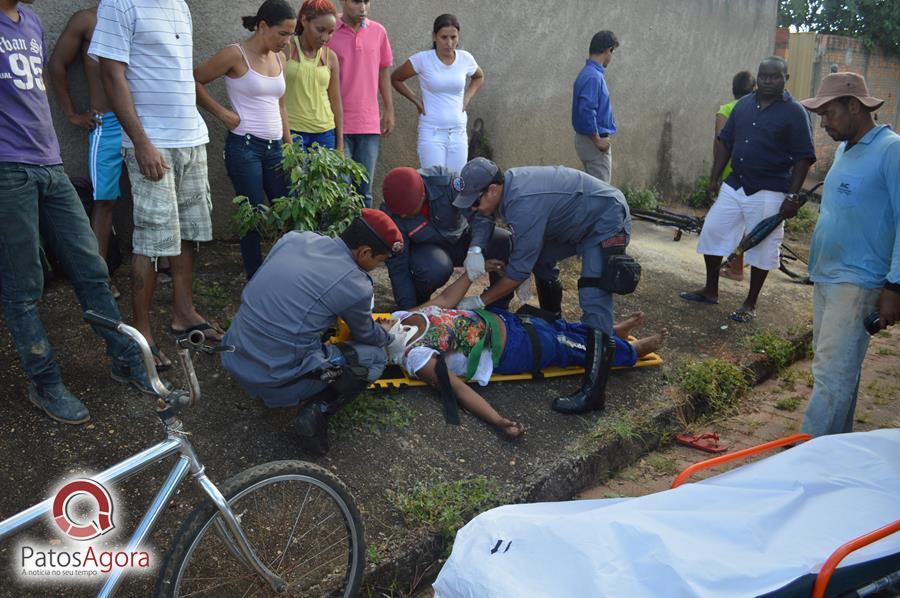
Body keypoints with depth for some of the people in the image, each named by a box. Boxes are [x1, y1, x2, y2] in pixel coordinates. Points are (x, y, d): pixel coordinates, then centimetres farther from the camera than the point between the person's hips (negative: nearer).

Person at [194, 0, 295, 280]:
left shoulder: (278, 58, 12)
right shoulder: (235, 55, -8)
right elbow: (193, 81, -6)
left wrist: (290, 148, 16)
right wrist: (223, 113, -8)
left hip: (275, 147, 6)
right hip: (245, 146, -6)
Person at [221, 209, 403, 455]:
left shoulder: (294, 238, 1)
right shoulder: (356, 286, -14)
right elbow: (367, 336, 6)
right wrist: (389, 336, 28)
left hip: (233, 360, 7)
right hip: (275, 381, -6)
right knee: (375, 356, 8)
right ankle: (317, 412, -6)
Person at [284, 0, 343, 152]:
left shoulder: (330, 57, 7)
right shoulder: (286, 48, -3)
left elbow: (336, 101, 12)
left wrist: (340, 142, 11)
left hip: (325, 133, 4)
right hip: (291, 131, -3)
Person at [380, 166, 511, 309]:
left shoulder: (446, 182, -30)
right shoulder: (389, 212, -26)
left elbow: (481, 213, -38)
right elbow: (398, 267, -23)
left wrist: (475, 250, -56)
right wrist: (409, 310, -27)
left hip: (461, 236, 2)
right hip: (426, 248, -2)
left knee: (506, 243, -22)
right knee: (436, 269, -37)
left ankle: (499, 306, -4)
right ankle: (418, 300, -2)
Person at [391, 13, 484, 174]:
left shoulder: (465, 59, 2)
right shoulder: (422, 59, -8)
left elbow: (479, 77, 23)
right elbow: (395, 79, 5)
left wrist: (466, 99, 9)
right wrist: (416, 101, -1)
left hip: (458, 133, 4)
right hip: (432, 133, -3)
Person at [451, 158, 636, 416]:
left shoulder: (524, 203, -32)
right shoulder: (508, 183, -4)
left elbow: (520, 268, -25)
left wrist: (479, 301, -17)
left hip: (606, 222, -10)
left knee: (593, 300, -21)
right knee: (541, 258, 21)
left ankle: (593, 392, -25)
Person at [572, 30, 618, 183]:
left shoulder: (590, 73, 13)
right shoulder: (593, 77, -18)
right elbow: (586, 111, -26)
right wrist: (597, 140, -18)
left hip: (592, 140, 10)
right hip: (594, 143, -10)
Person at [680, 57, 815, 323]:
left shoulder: (794, 112, -7)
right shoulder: (744, 104, 7)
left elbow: (803, 158, -9)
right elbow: (725, 141, 12)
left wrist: (792, 196, -14)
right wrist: (715, 177, 7)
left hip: (769, 193, -5)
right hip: (734, 186, 5)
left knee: (761, 248, 4)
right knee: (712, 233, 7)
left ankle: (750, 304, 18)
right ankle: (710, 291, 25)